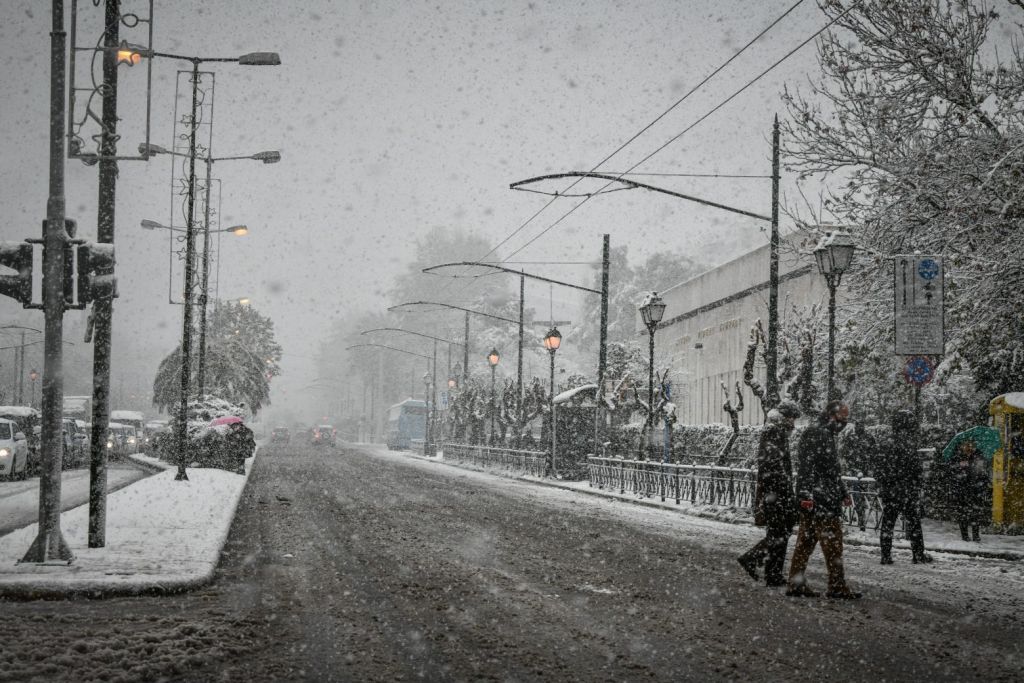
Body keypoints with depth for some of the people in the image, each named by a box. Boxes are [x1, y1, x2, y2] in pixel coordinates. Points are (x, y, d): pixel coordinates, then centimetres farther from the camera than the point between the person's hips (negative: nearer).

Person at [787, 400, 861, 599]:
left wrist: (843, 494, 30)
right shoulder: (814, 434, -10)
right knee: (832, 542, -8)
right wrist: (806, 494, -25)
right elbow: (806, 466, -19)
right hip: (820, 499, -10)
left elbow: (833, 471, 31)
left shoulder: (826, 436, 22)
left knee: (806, 541, 8)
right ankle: (837, 586, -6)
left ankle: (797, 584, 10)